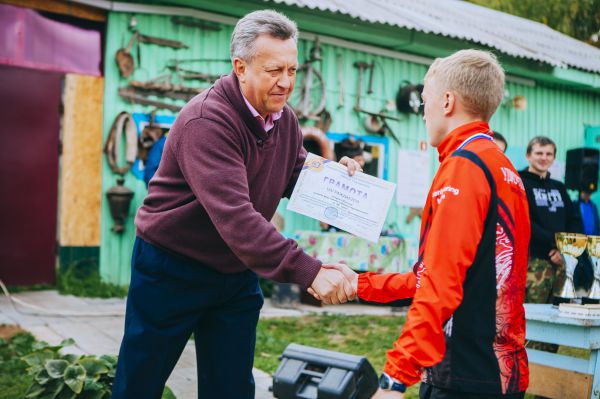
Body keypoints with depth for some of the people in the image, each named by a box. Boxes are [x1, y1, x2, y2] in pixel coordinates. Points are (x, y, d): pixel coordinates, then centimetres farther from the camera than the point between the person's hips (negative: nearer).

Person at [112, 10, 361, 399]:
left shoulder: (285, 119, 0)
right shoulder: (206, 120, -26)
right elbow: (235, 215, -36)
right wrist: (308, 271, -41)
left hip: (237, 274, 7)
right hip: (171, 269, -6)